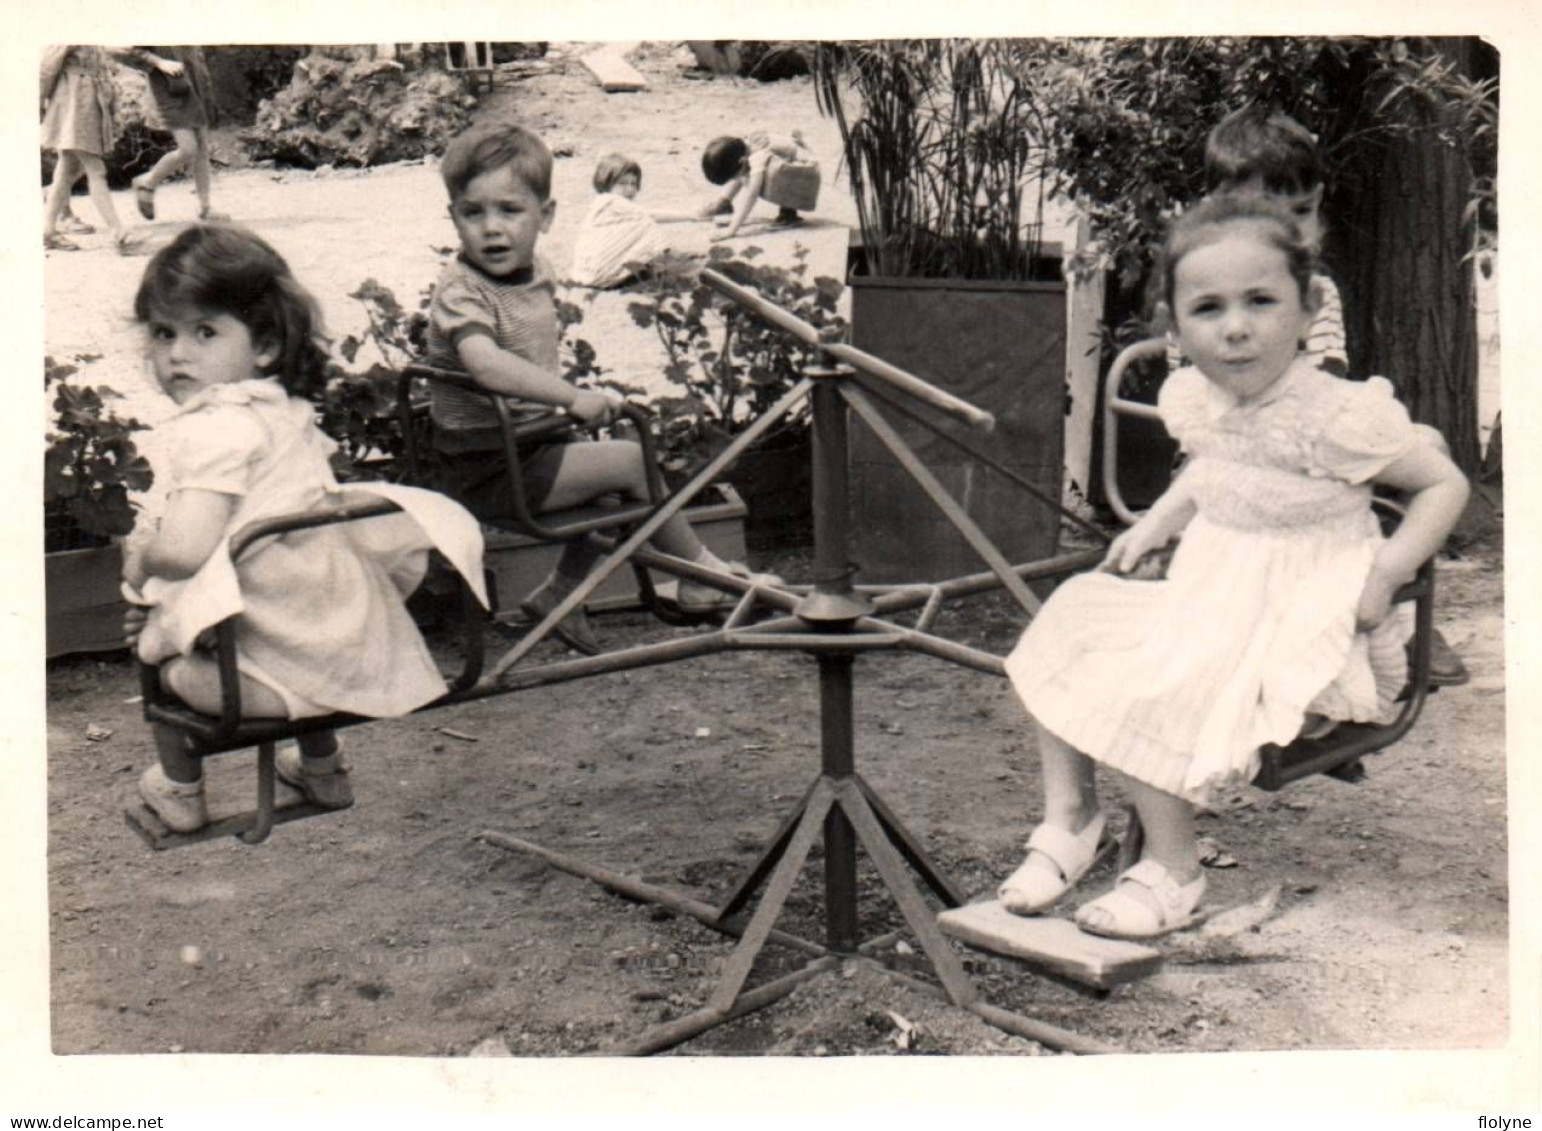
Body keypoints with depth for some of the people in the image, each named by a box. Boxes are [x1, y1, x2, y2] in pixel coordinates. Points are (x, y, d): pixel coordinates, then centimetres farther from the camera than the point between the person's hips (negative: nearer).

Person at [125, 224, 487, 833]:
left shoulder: (210, 428, -18)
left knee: (157, 647, 10)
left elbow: (184, 548, -31)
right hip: (360, 644, 9)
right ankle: (320, 766, 55)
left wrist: (140, 565, -5)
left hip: (290, 663, -9)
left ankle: (180, 788, 32)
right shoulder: (284, 410, 11)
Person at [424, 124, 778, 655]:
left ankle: (561, 590, 22)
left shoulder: (536, 271, 6)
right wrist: (573, 397, -47)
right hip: (489, 472, -9)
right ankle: (701, 575, 8)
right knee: (630, 461, -10)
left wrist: (580, 399, 14)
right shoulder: (461, 290, -22)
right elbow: (485, 362, -43)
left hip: (529, 443, 9)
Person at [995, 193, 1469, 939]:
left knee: (1149, 694, -25)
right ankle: (1067, 817, 8)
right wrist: (1154, 525, 10)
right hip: (1205, 599, 8)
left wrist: (1383, 574, -20)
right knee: (1064, 623, -4)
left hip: (1300, 627, -7)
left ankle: (1170, 871, -3)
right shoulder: (1194, 399, 0)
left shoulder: (1336, 416, -20)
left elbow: (1445, 485, -10)